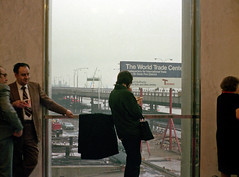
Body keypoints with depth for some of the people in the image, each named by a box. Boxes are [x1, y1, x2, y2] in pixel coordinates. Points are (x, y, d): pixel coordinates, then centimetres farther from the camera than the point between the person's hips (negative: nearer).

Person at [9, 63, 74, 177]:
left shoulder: (35, 87, 12)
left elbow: (48, 102, 9)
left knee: (32, 161, -1)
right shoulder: (9, 89, 0)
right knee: (16, 162, 5)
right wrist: (14, 104, -22)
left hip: (31, 128, 3)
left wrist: (65, 111, 0)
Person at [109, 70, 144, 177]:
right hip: (132, 131, -9)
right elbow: (137, 113, -17)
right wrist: (139, 106, 4)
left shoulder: (112, 93, 9)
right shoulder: (126, 93, -19)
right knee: (135, 160, -1)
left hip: (121, 132, 9)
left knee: (131, 158, 20)